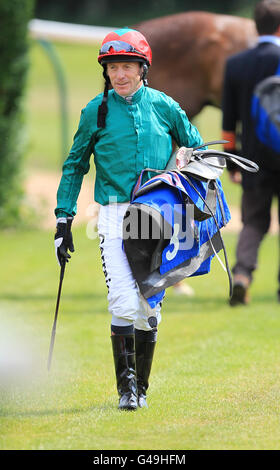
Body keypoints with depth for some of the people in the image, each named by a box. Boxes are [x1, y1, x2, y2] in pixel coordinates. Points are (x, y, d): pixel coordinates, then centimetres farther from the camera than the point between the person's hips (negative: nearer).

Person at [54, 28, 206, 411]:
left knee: (148, 307, 4)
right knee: (124, 305, -14)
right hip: (114, 216, -1)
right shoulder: (96, 112, 3)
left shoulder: (164, 107, 5)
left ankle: (141, 387, 15)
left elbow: (196, 149, 17)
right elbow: (75, 165, 12)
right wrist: (64, 218, 6)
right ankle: (125, 385, -4)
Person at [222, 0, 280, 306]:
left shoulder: (235, 64, 2)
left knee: (253, 223, 10)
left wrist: (230, 158, 14)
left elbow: (229, 120, 6)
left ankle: (242, 272, -13)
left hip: (253, 159, 3)